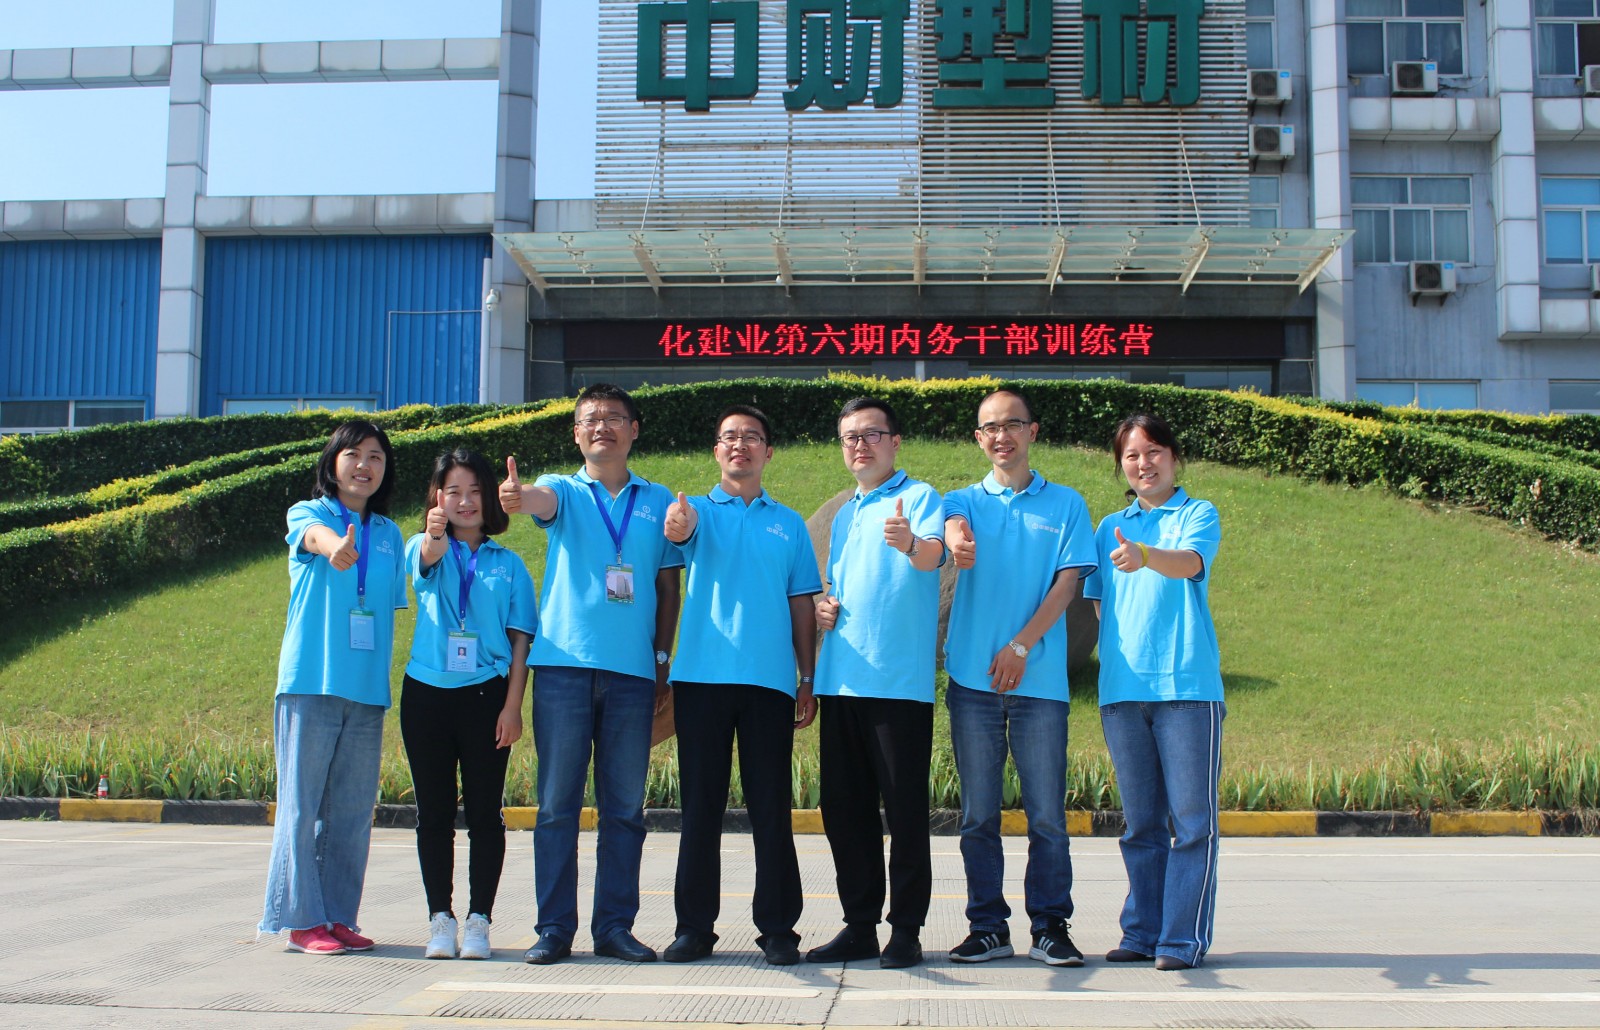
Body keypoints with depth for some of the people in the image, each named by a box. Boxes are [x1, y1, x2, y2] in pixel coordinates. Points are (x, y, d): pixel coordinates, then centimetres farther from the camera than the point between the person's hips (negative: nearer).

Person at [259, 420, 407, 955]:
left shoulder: (389, 535, 15)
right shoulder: (307, 514, 3)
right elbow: (313, 536, -22)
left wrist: (384, 680, 10)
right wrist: (333, 547, -46)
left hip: (367, 690, 4)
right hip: (310, 683, -4)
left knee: (353, 810, 6)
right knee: (303, 804, -3)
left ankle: (340, 916, 15)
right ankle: (304, 919, 3)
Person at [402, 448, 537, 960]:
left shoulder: (509, 565, 7)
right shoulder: (422, 549, 7)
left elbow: (521, 639, 4)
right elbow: (428, 560, -18)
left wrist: (513, 705, -6)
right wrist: (435, 534, -42)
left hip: (486, 695, -1)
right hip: (427, 693, 1)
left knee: (484, 811, 1)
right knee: (434, 811, 5)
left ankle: (479, 919, 9)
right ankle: (440, 918, 13)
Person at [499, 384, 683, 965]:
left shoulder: (658, 501, 14)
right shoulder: (563, 491, 9)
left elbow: (669, 585, 15)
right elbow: (542, 501, -16)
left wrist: (663, 659, 7)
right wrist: (518, 498, -40)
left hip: (632, 671, 2)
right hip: (564, 665, -1)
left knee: (625, 806, 4)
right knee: (558, 802, -1)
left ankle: (615, 927, 12)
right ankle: (554, 928, 5)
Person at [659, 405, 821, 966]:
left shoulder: (789, 524, 15)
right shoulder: (699, 510, 9)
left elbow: (802, 605, 14)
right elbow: (682, 529, -16)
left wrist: (808, 680, 7)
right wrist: (677, 524, -40)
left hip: (769, 680, 1)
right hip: (702, 675, -1)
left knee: (771, 806, 2)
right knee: (700, 804, 2)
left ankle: (778, 927, 8)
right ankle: (694, 925, 9)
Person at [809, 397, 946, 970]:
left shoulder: (918, 497, -1)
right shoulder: (844, 515, 22)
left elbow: (934, 555, -21)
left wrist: (911, 544, -43)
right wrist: (822, 608, 8)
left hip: (900, 680, -7)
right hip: (842, 680, 7)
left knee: (905, 809, -3)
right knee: (843, 808, 8)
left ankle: (906, 930, 4)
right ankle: (859, 925, 18)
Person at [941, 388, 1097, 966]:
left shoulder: (1065, 504, 9)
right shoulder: (964, 501, 11)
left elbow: (1067, 583, 1)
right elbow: (953, 527, -13)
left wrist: (1021, 645, -11)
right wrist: (957, 540, -39)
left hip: (1040, 679, -1)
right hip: (972, 679, 1)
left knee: (1047, 813, -1)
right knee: (978, 815, 4)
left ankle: (1049, 927, 9)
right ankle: (988, 928, 12)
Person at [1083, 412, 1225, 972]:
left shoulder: (1198, 515, 4)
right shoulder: (1109, 527, 17)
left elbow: (1190, 562, -17)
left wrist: (1144, 556, -37)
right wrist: (1112, 662, 7)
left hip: (1187, 685, -4)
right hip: (1122, 689, 4)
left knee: (1191, 820, -3)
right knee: (1141, 822, 9)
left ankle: (1184, 937, 2)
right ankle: (1142, 932, 16)